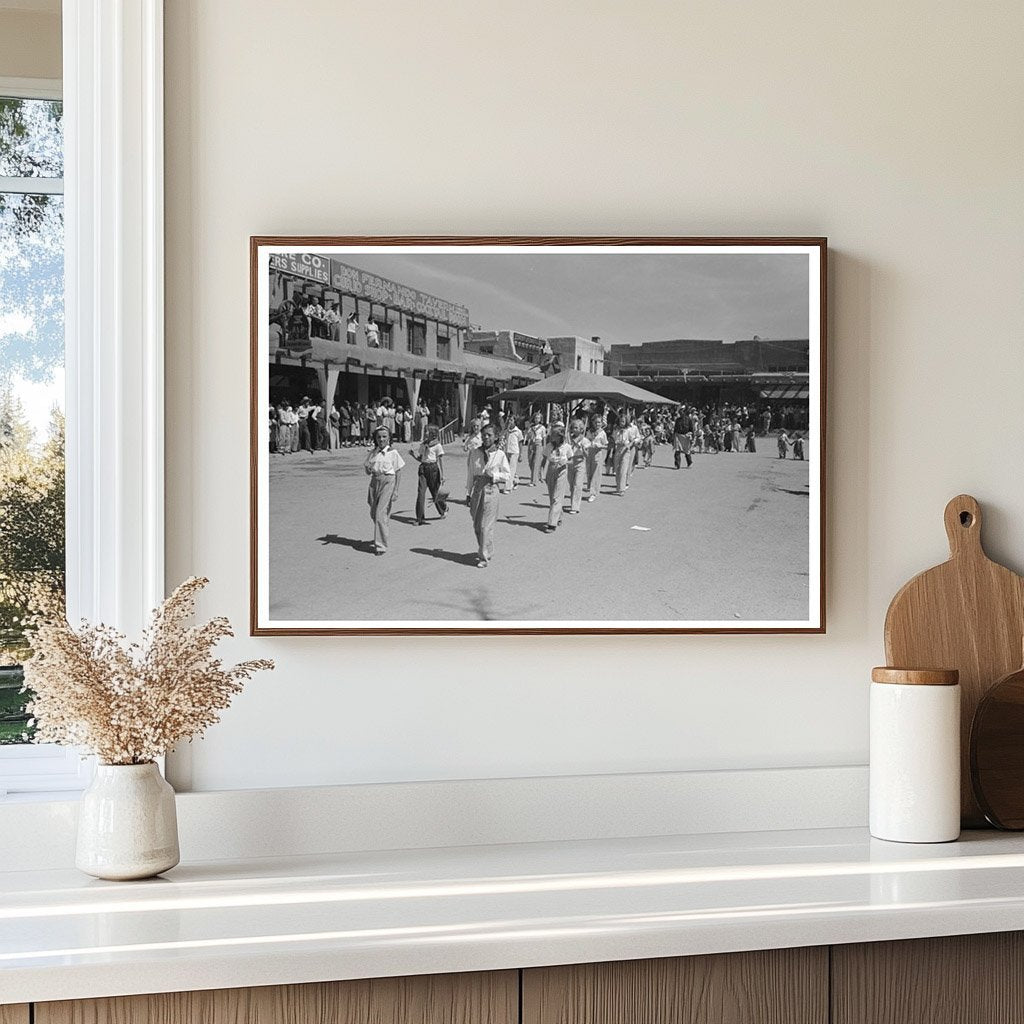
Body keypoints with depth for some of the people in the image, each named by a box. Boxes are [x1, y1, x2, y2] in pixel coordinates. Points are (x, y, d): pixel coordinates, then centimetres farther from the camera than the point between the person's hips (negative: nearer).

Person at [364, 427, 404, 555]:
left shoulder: (393, 453, -5)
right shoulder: (372, 452, 7)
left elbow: (398, 472, -4)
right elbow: (368, 471, 12)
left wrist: (396, 490, -9)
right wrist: (369, 469, -12)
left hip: (388, 482, -5)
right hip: (375, 482, 6)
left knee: (381, 513, -11)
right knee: (374, 513, 14)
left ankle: (381, 545, -7)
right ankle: (384, 536, 40)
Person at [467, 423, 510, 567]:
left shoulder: (500, 455, -3)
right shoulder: (475, 453, 6)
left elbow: (506, 475, 4)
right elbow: (471, 474, 11)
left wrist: (493, 476, -14)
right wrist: (469, 493, 10)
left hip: (491, 489, -4)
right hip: (476, 489, 4)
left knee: (486, 525, -7)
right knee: (477, 525, 10)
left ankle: (485, 557, -3)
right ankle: (485, 551, 28)